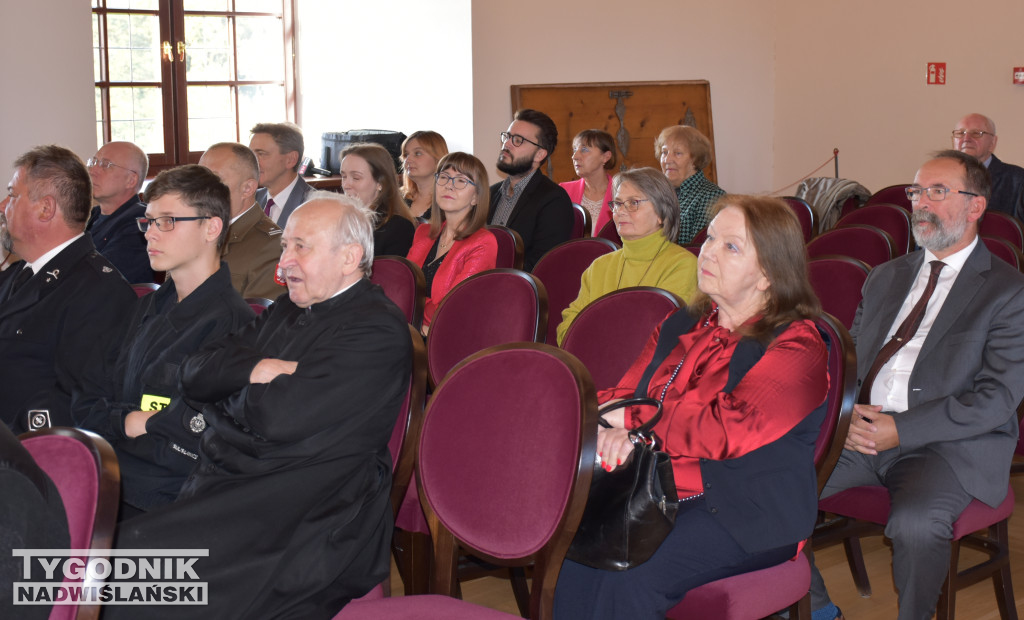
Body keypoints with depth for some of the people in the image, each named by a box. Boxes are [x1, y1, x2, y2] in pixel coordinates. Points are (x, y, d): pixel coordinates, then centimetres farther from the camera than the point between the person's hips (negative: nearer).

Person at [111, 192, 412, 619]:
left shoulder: (378, 331, -9)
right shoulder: (286, 311, 20)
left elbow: (283, 418, -20)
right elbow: (196, 373, 13)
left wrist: (235, 392, 2)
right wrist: (256, 370, -7)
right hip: (223, 484, 8)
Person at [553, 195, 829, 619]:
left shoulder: (796, 347, -4)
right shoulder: (680, 328, 18)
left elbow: (729, 429, -18)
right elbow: (622, 394, 13)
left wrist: (633, 421, -10)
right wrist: (616, 435, -13)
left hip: (747, 513, -5)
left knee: (632, 577, -31)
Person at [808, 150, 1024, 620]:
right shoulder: (886, 277, 18)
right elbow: (850, 356, 17)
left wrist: (901, 430, -17)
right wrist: (847, 413, -7)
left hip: (950, 443, -5)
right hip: (861, 433, 5)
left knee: (915, 522, -35)